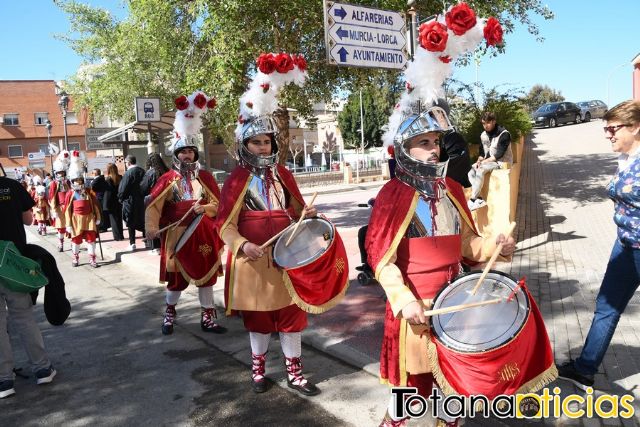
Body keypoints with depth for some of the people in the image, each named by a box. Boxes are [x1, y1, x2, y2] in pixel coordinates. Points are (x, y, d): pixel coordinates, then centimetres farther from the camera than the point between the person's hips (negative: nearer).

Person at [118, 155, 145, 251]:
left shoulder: (128, 173, -15)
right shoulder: (142, 171, 3)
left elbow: (123, 188, -13)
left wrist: (121, 198, 3)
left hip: (130, 201, -5)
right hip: (141, 200, 5)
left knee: (131, 223, 3)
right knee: (142, 221, 14)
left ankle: (132, 243, 3)